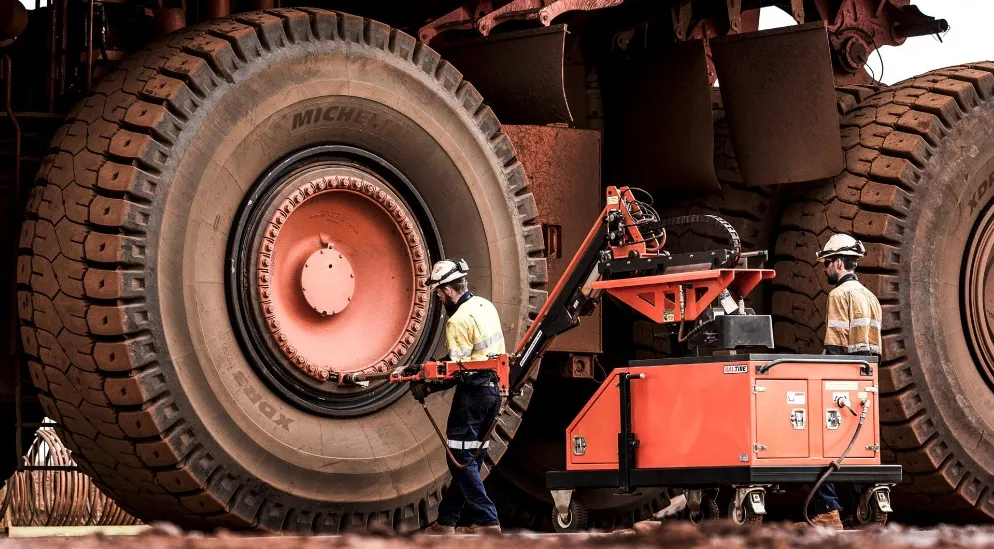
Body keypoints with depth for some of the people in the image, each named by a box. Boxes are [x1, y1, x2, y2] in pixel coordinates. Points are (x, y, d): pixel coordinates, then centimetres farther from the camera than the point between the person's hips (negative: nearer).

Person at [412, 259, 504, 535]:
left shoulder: (459, 320, -18)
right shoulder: (485, 306, 10)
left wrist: (428, 387, -11)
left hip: (473, 394, -9)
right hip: (493, 390, 9)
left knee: (461, 459, -3)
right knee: (470, 458, 12)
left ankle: (486, 521, -7)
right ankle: (446, 521, 19)